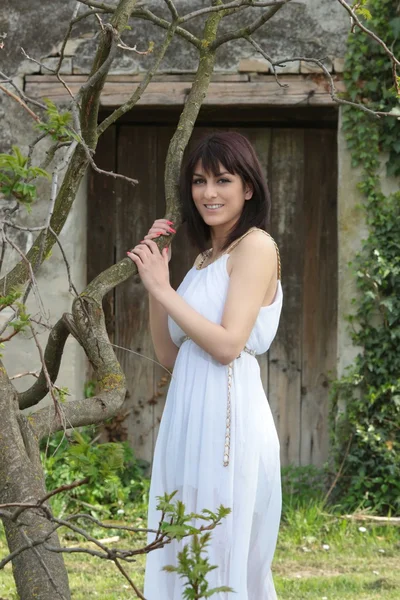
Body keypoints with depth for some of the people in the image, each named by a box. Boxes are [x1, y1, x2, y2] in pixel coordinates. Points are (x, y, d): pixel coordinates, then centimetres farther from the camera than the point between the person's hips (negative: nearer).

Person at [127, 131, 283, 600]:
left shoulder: (255, 246, -7)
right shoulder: (206, 256, 18)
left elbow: (228, 345, -17)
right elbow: (168, 354, 15)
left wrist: (163, 288, -12)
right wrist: (153, 279, 7)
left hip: (227, 414, -9)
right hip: (189, 418, 9)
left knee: (222, 559, -5)